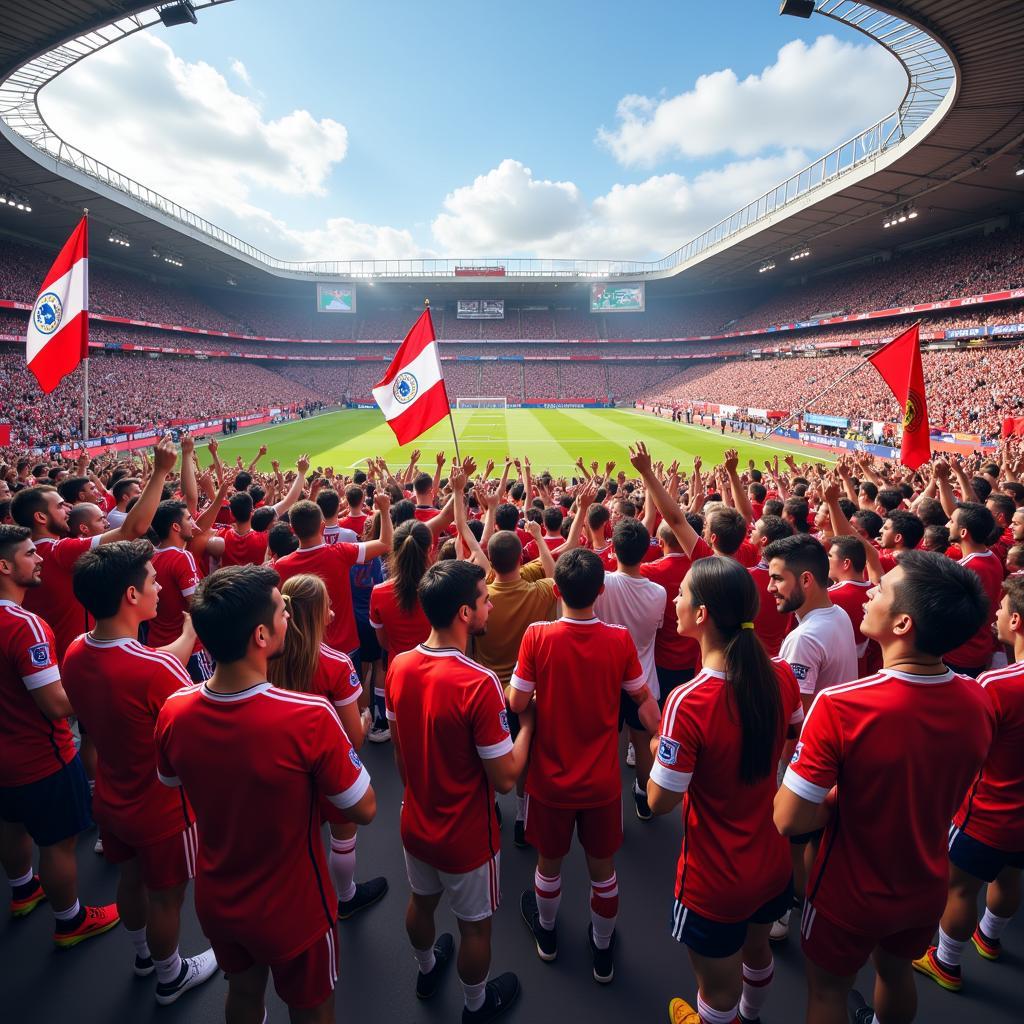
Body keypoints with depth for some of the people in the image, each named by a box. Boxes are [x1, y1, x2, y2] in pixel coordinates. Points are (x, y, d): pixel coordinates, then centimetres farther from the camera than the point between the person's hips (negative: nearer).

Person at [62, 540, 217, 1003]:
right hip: (163, 809, -7)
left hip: (111, 800, 7)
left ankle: (143, 952, 56)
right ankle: (170, 976, 44)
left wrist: (189, 632, 7)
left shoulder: (74, 653, -14)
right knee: (166, 896, 19)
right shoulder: (157, 669, -38)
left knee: (131, 879, 30)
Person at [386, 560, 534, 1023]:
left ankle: (427, 968, 58)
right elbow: (505, 779, -25)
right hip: (466, 836, -5)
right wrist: (527, 722, -11)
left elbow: (398, 747, 2)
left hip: (415, 823, 6)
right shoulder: (479, 684, -34)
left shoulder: (399, 667, -13)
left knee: (421, 901, 31)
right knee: (474, 924, 22)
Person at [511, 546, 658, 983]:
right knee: (602, 868, 22)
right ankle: (603, 951, 44)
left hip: (550, 779, 0)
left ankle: (546, 934, 51)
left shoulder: (537, 636, -21)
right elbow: (644, 700, -4)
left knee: (549, 863, 25)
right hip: (603, 782, 1)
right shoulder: (620, 639, -16)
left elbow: (517, 704, -14)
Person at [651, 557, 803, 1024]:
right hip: (774, 862, 6)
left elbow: (660, 801, -22)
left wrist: (659, 751, -5)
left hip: (716, 882, -6)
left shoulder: (688, 702, -34)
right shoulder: (781, 676, -15)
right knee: (757, 948, 35)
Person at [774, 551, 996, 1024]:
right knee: (896, 972, 33)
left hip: (851, 894, -4)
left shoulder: (840, 706, -37)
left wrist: (836, 801, -10)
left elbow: (789, 821, -29)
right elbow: (944, 790, 1)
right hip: (927, 888, 5)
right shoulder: (979, 701, -18)